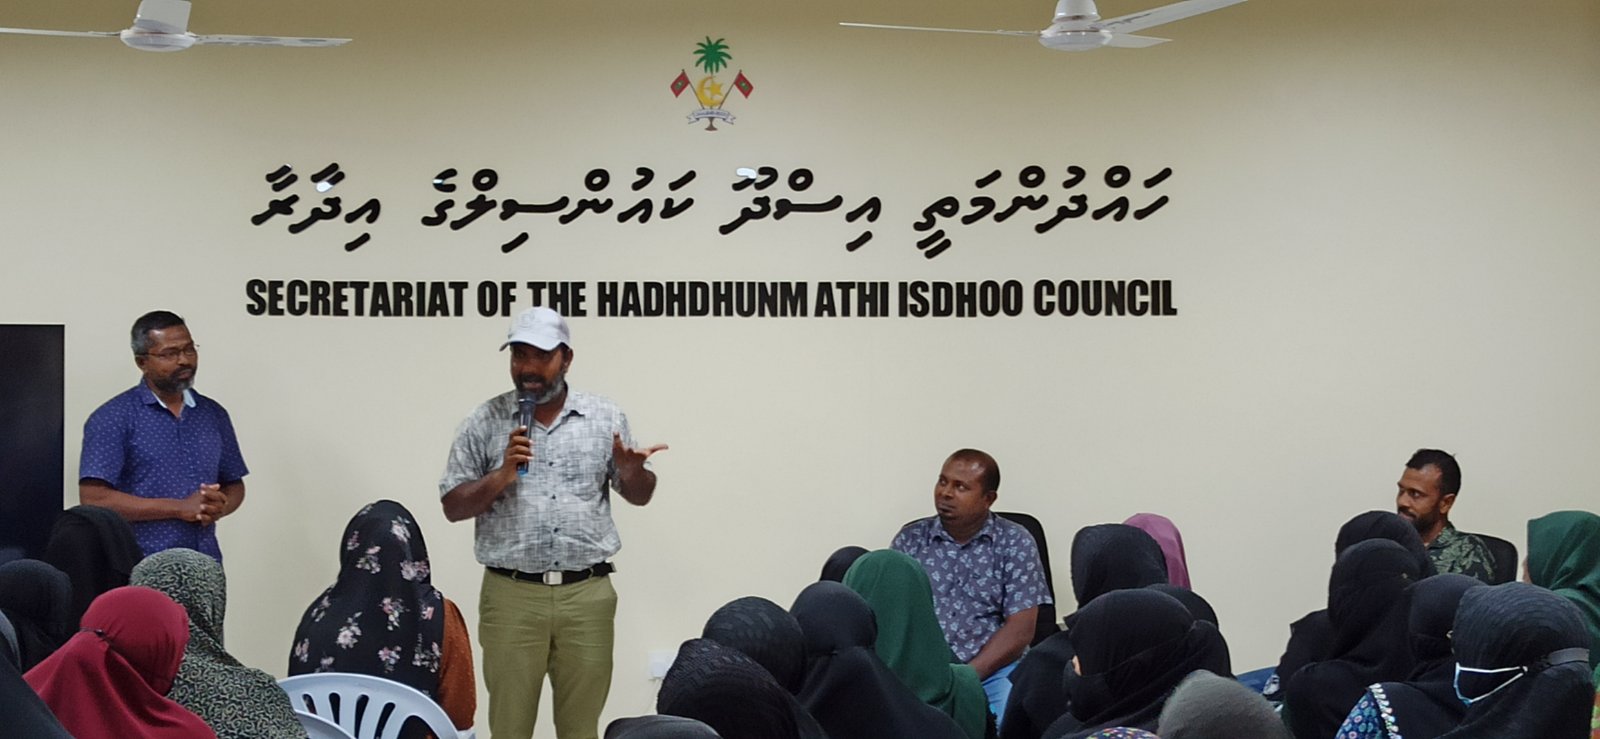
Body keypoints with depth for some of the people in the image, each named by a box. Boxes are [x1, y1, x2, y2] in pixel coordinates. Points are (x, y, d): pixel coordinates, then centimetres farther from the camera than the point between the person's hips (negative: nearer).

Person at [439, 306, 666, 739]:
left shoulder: (606, 419, 7)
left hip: (587, 594, 1)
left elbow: (639, 496, 12)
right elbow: (453, 506, 4)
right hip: (512, 595, -1)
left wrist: (631, 471, -11)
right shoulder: (484, 423, 3)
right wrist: (499, 479, -13)